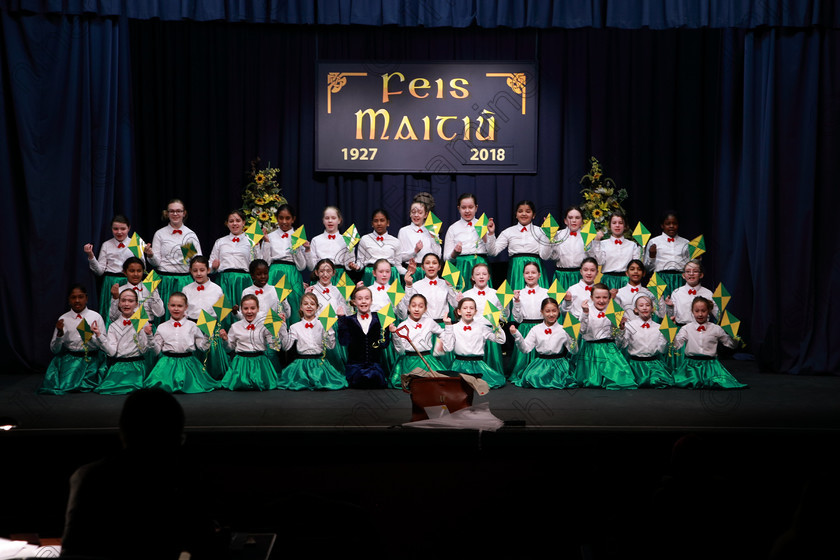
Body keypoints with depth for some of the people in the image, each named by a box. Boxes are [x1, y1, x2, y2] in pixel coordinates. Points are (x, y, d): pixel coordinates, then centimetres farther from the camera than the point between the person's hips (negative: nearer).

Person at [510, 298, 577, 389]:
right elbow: (525, 349, 3)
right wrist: (517, 336, -8)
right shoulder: (536, 330, 7)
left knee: (558, 381, -26)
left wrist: (573, 337, -14)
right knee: (530, 380, -23)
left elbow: (574, 350, 1)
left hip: (558, 363, -1)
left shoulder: (563, 329, 2)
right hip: (540, 363, 1)